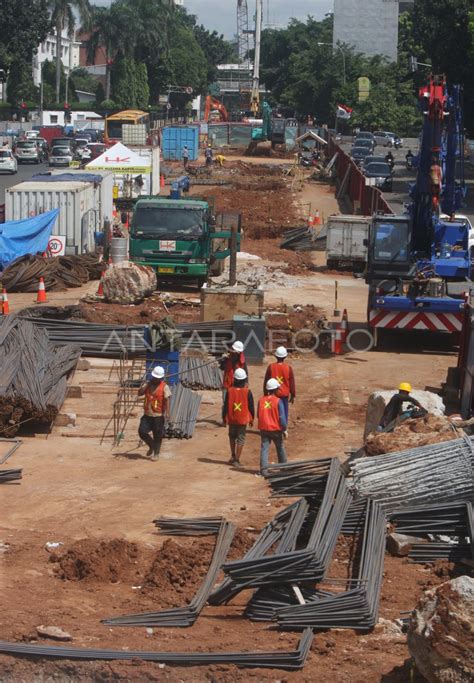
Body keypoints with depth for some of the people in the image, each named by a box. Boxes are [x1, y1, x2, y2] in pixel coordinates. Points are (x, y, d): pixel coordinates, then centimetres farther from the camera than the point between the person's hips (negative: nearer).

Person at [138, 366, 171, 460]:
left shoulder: (164, 387, -6)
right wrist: (147, 385, -10)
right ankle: (152, 446, 23)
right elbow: (140, 393, 0)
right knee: (142, 431, -1)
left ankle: (156, 453, 14)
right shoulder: (148, 384, 9)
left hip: (158, 415, -5)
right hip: (147, 414, 5)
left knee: (157, 435, 1)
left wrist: (167, 412, -21)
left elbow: (166, 400, -12)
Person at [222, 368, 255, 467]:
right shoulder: (247, 392, -10)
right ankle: (236, 460, 3)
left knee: (232, 436, 23)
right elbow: (251, 406, -3)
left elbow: (225, 405, -3)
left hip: (232, 419, 1)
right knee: (240, 439, 5)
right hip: (243, 420, -1)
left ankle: (233, 456, 22)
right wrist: (252, 419, 10)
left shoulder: (229, 391, -8)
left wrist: (224, 418, 10)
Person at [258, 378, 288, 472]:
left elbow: (258, 415, 8)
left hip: (264, 428, 2)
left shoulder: (261, 400, -2)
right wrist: (284, 430, -4)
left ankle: (263, 468, -7)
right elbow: (282, 417, -13)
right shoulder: (278, 401, -13)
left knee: (264, 448, 3)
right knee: (280, 448, 16)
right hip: (276, 429, -2)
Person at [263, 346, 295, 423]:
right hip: (284, 394, 0)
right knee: (284, 413, 10)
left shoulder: (271, 367, -9)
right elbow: (292, 383, -3)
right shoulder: (288, 368, -9)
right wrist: (293, 395, 8)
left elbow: (266, 381, 0)